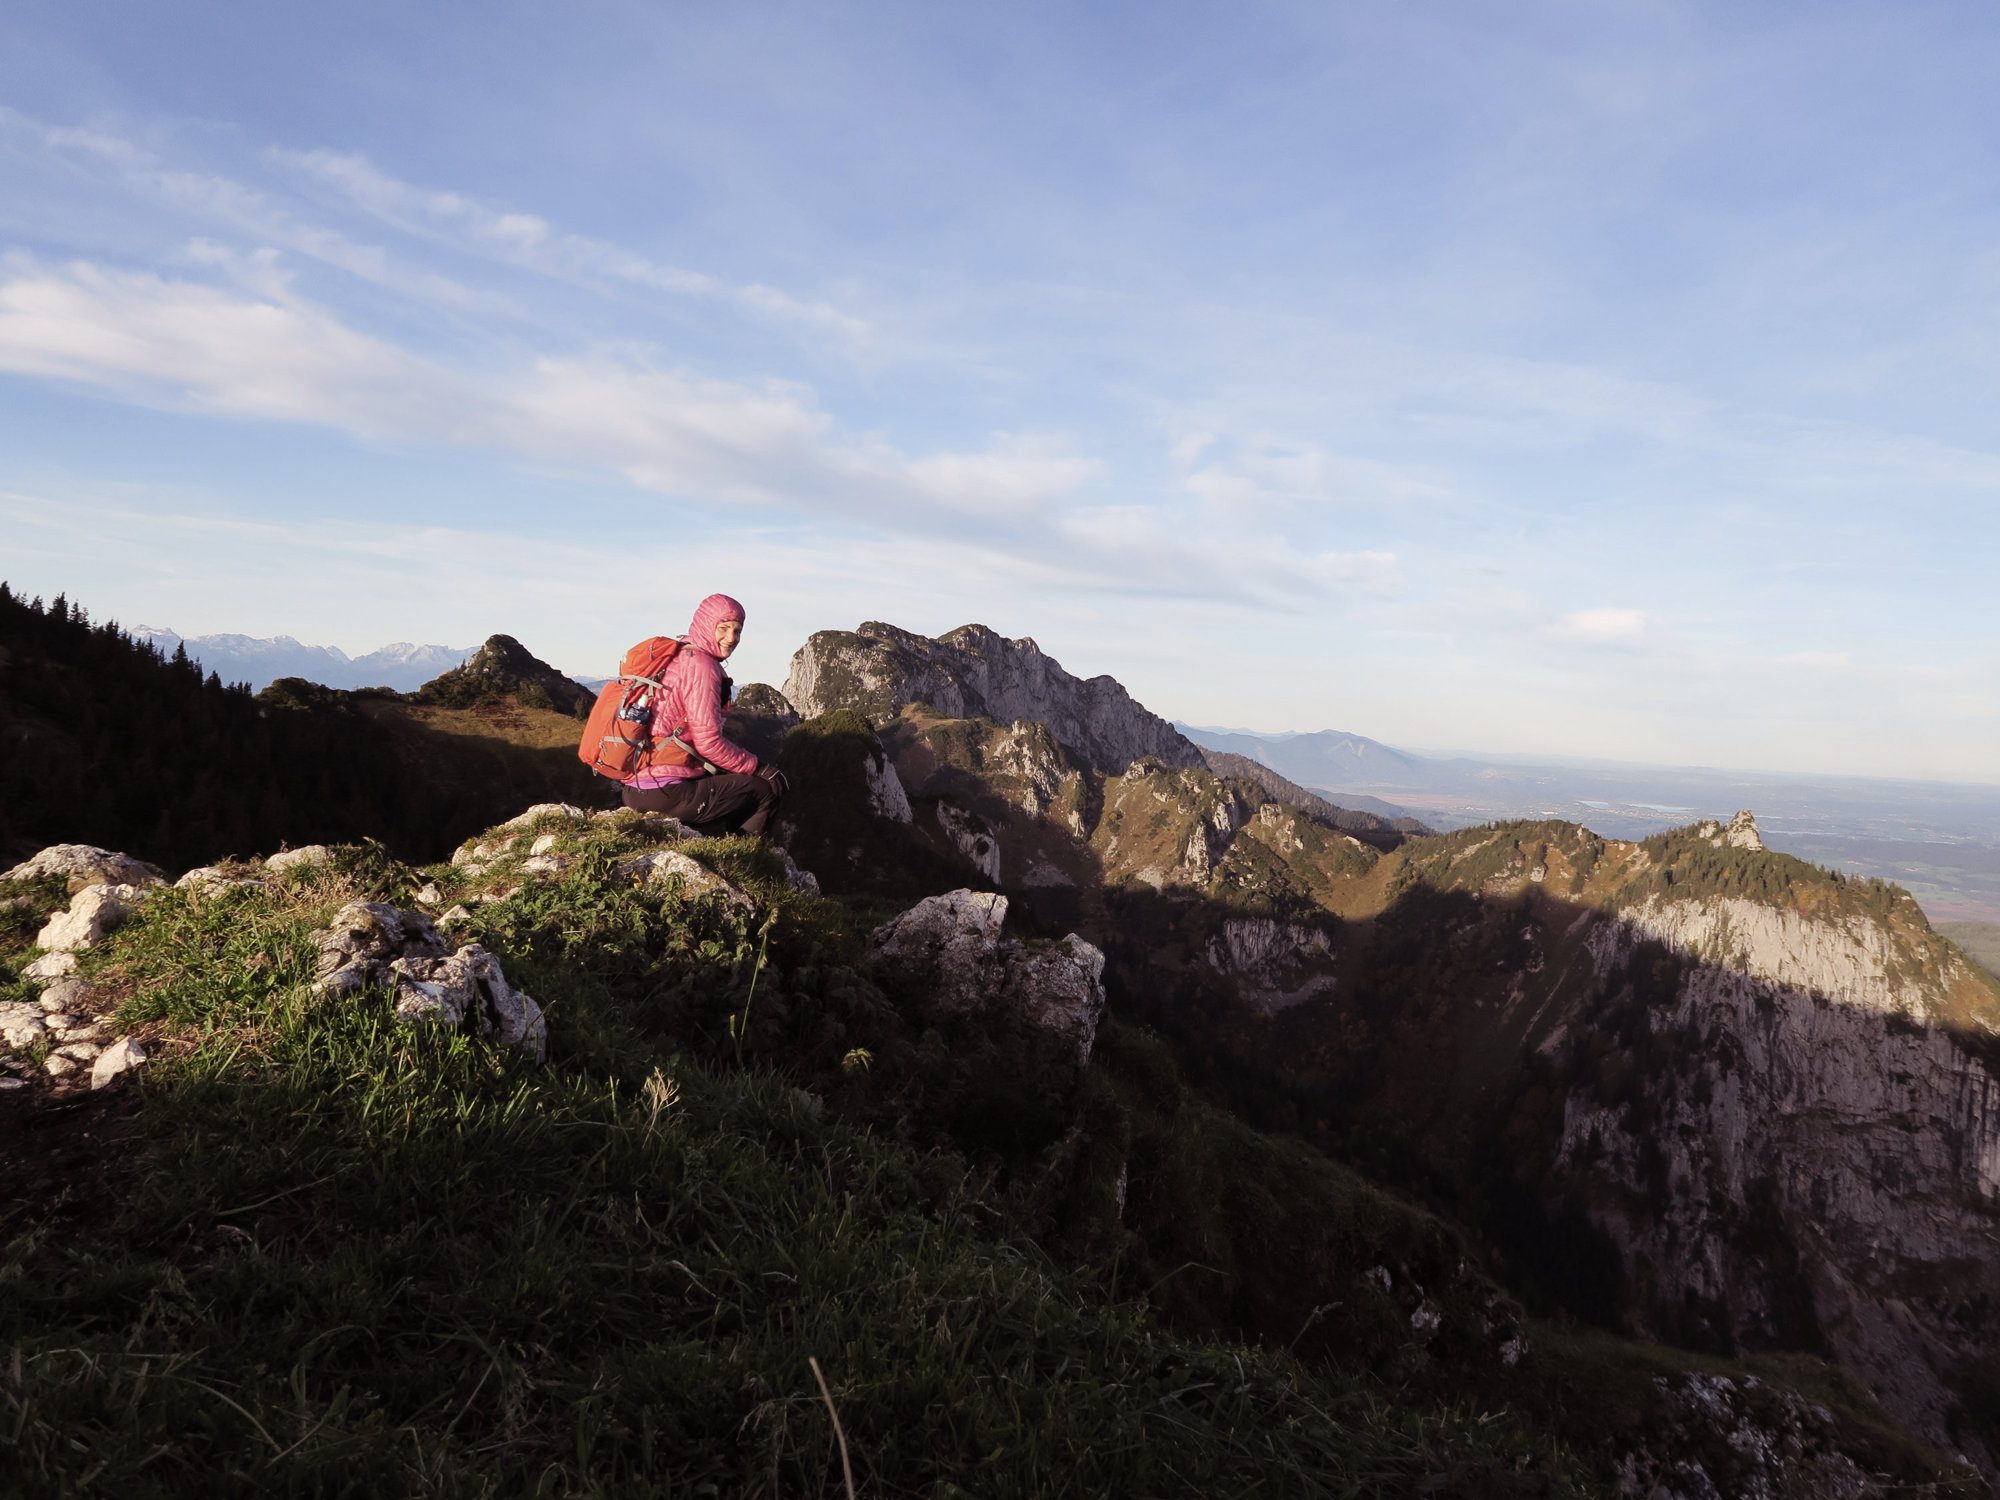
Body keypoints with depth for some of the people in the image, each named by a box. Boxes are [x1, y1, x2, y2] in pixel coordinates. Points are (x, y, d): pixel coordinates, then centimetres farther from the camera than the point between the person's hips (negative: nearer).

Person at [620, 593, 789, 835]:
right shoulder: (701, 664, -11)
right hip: (667, 793, -9)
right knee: (766, 789, 2)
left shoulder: (673, 656, 17)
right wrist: (758, 767, -3)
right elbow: (708, 742, -16)